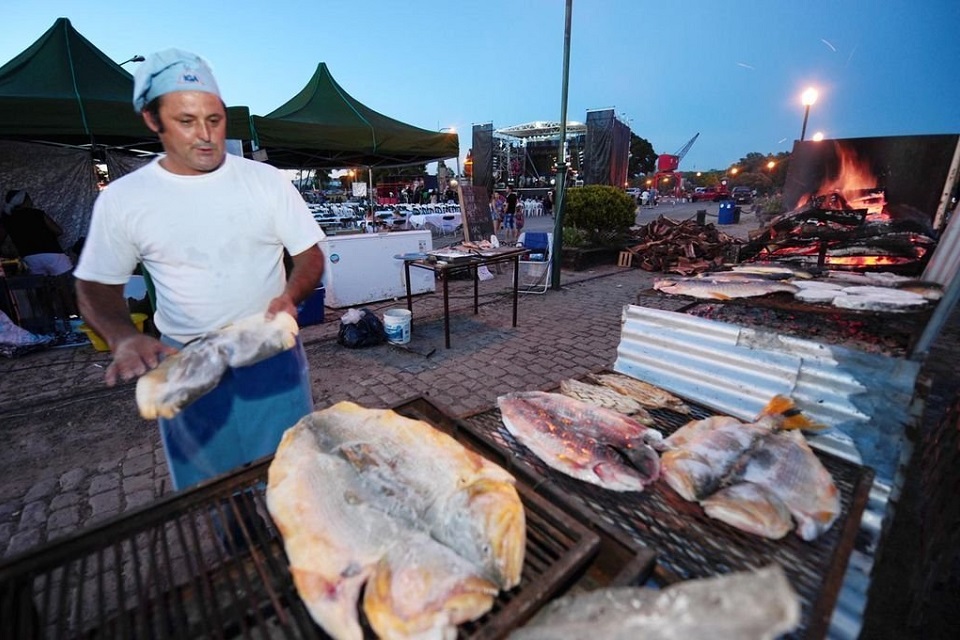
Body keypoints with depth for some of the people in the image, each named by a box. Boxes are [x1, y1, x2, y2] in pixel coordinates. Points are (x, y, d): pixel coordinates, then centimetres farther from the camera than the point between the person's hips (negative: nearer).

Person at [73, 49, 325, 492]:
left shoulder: (266, 180, -5)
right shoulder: (121, 199, -3)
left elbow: (310, 256, -2)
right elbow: (96, 286, 6)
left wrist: (290, 295, -23)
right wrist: (123, 338, -14)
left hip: (272, 355, 0)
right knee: (205, 487, 18)